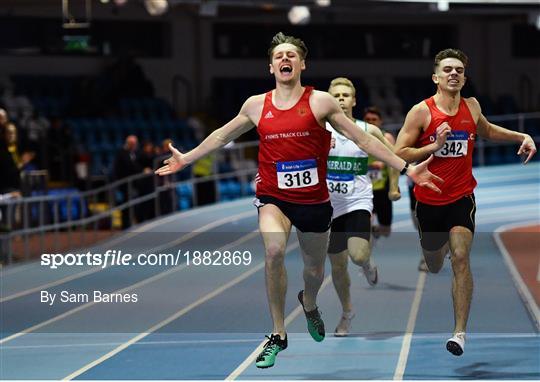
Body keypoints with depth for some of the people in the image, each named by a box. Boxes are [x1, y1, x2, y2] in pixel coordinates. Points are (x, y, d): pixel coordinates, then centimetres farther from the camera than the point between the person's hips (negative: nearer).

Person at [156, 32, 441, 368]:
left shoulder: (320, 102, -5)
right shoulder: (256, 105, 2)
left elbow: (363, 139, -1)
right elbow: (221, 136, 18)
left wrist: (406, 168, -4)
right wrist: (185, 159, 21)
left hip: (313, 199, 0)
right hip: (274, 198, 0)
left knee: (315, 270, 15)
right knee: (274, 251, -29)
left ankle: (309, 303, 55)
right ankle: (278, 335, -15)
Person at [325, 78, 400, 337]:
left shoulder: (368, 131, -2)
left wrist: (394, 186, 9)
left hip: (359, 203, -2)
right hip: (330, 206, 2)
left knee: (358, 255, -24)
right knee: (337, 266, 9)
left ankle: (367, 264, 14)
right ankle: (346, 312, 32)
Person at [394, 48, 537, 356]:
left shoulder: (472, 107, 2)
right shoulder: (421, 112, -11)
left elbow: (486, 131, 25)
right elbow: (398, 154, -11)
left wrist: (522, 137, 14)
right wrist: (434, 146, -22)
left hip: (461, 197, 0)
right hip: (429, 200, 0)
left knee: (460, 258, -19)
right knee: (434, 266, 17)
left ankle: (460, 331, -17)